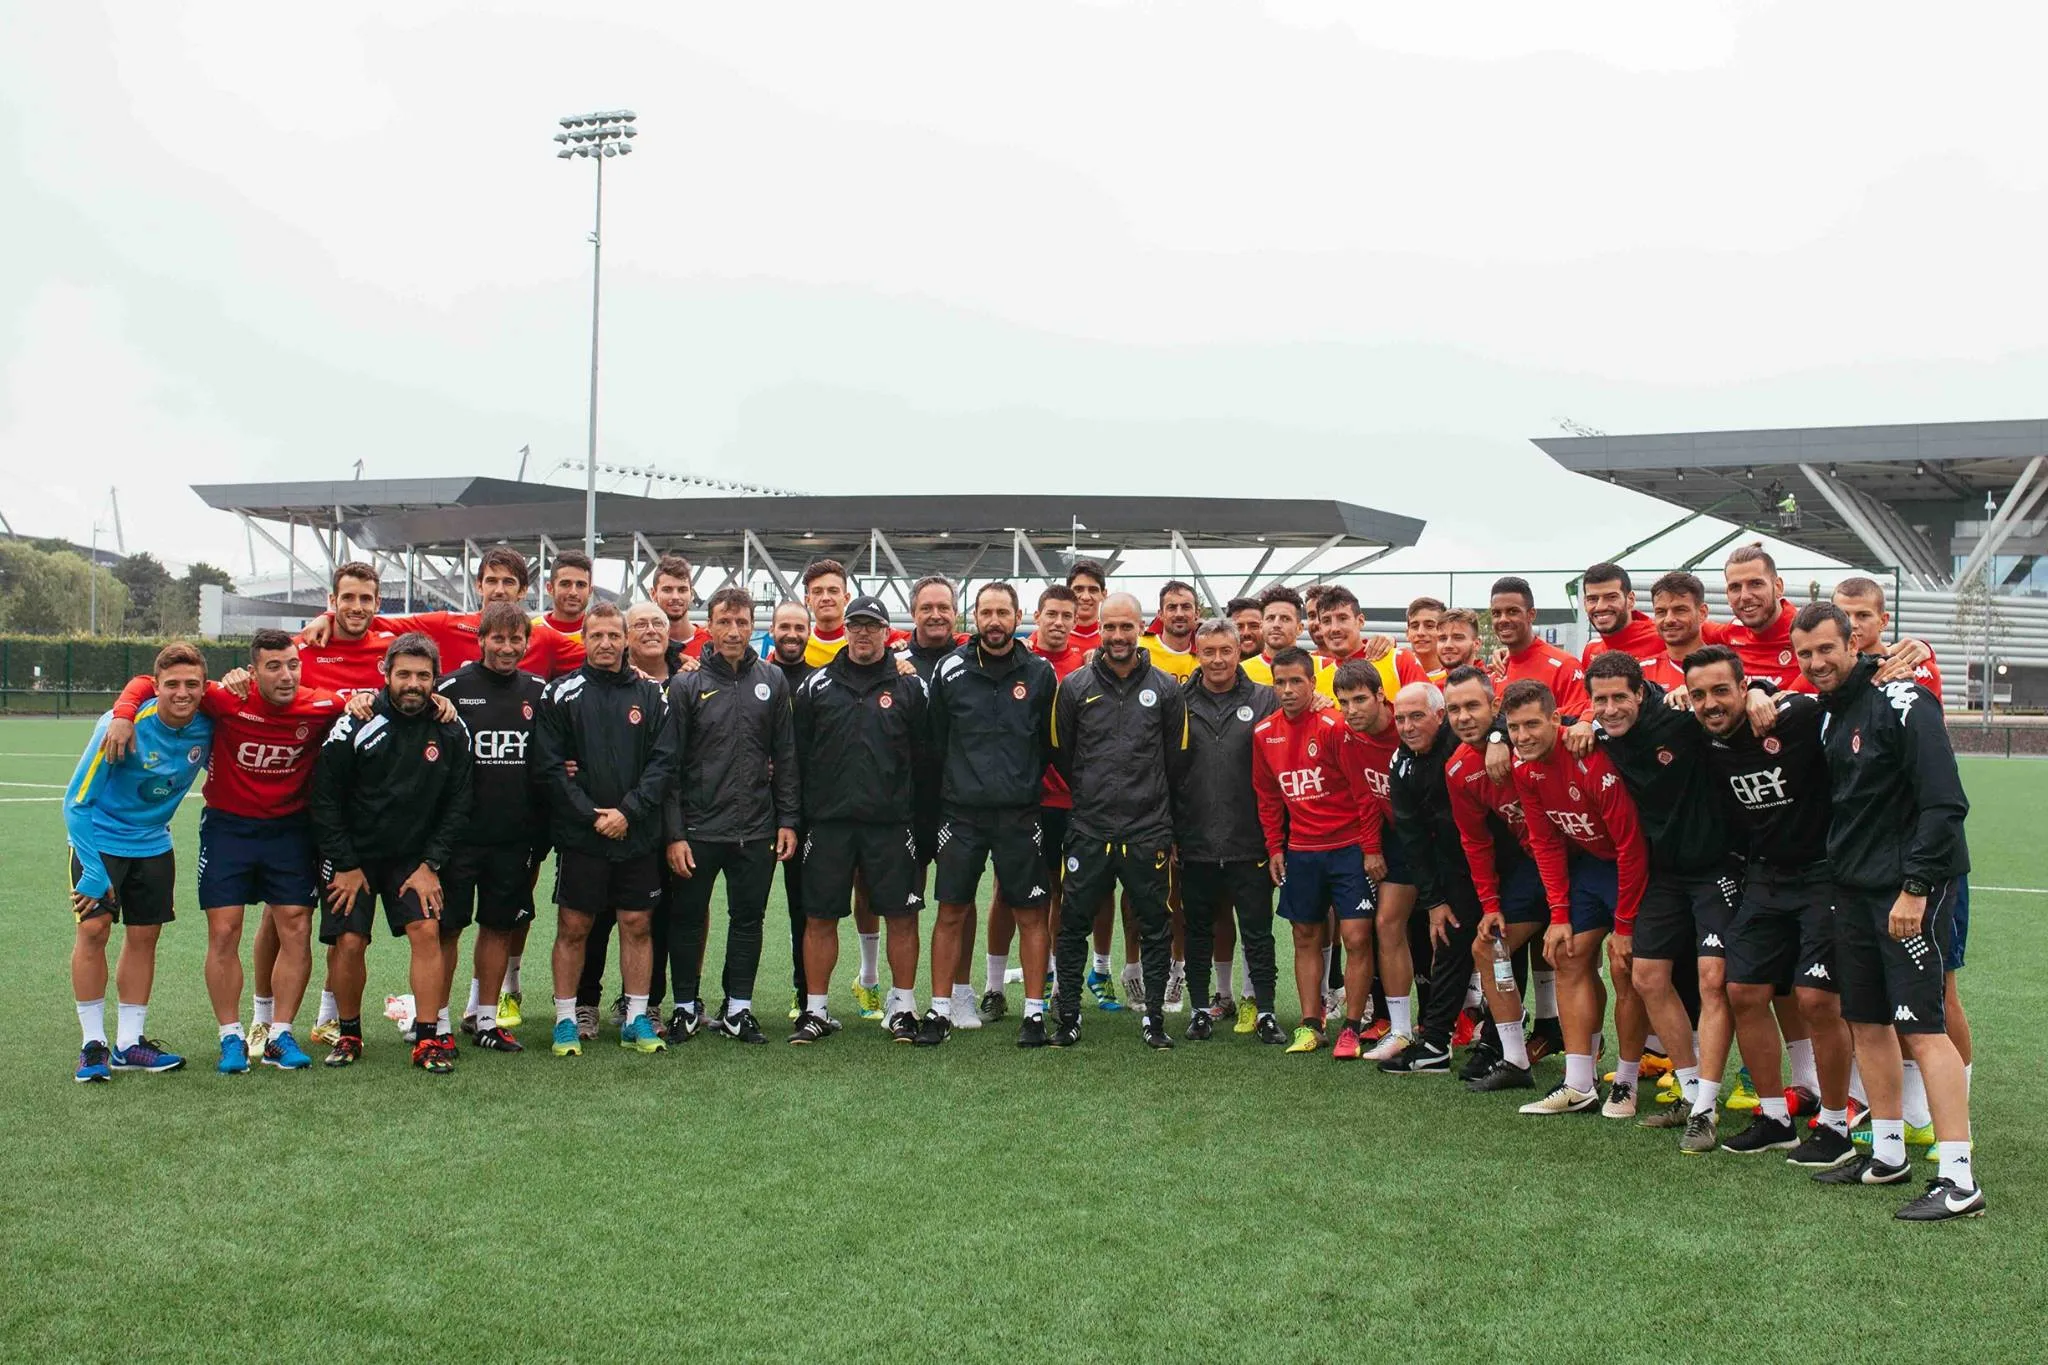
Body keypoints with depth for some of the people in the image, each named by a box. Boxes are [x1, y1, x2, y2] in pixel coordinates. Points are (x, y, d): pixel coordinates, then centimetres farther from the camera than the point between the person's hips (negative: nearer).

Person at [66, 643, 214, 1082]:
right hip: (99, 839, -4)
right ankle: (93, 1042, -1)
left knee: (144, 936, 6)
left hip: (153, 844, 4)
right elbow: (77, 802, -19)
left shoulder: (207, 726, -13)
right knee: (93, 929, -13)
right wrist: (93, 871, -21)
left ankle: (129, 1042, 17)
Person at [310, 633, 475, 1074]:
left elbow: (457, 805, 3)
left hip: (415, 858, 2)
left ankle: (428, 1039, -8)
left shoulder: (451, 732, -3)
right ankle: (348, 1034, 15)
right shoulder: (354, 726, -11)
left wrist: (431, 865, -5)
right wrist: (345, 866, -7)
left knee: (427, 930, -14)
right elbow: (324, 800, -6)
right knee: (349, 943, -7)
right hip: (352, 857, -1)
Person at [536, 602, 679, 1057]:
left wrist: (627, 811, -10)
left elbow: (664, 762, 2)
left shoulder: (652, 695, 7)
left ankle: (637, 1019, 15)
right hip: (579, 834, -2)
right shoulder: (561, 695, 1)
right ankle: (566, 1021, 13)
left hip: (639, 834, 2)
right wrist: (591, 815, -12)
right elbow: (549, 767, -4)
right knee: (572, 927, 2)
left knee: (637, 925, 6)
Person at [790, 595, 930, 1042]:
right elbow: (796, 754, 9)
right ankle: (816, 1010, 15)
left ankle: (902, 1007, 15)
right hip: (828, 821, 1)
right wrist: (796, 815, 5)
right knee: (820, 917, 4)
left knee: (901, 916, 2)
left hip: (891, 823, -1)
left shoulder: (910, 686, 5)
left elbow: (925, 755, 6)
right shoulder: (817, 686, 7)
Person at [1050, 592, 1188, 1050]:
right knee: (1074, 925, 5)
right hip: (1088, 831, 0)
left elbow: (1177, 759, 8)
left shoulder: (1165, 687, 3)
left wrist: (1158, 807, 8)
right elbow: (1060, 754, 9)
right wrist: (1089, 797, 10)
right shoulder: (1074, 686, 1)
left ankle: (1154, 1016, 18)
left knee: (1155, 927, 6)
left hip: (1148, 833, 0)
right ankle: (1068, 1015, 17)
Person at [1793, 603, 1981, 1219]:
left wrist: (1915, 887, -20)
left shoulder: (1900, 702, -13)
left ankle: (1959, 1180, -7)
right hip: (1854, 889, 8)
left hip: (1910, 888, -8)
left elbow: (1945, 803, -18)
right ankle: (1888, 1155, 23)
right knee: (1867, 1022, 11)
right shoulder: (1827, 713, 11)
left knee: (1921, 1027, -10)